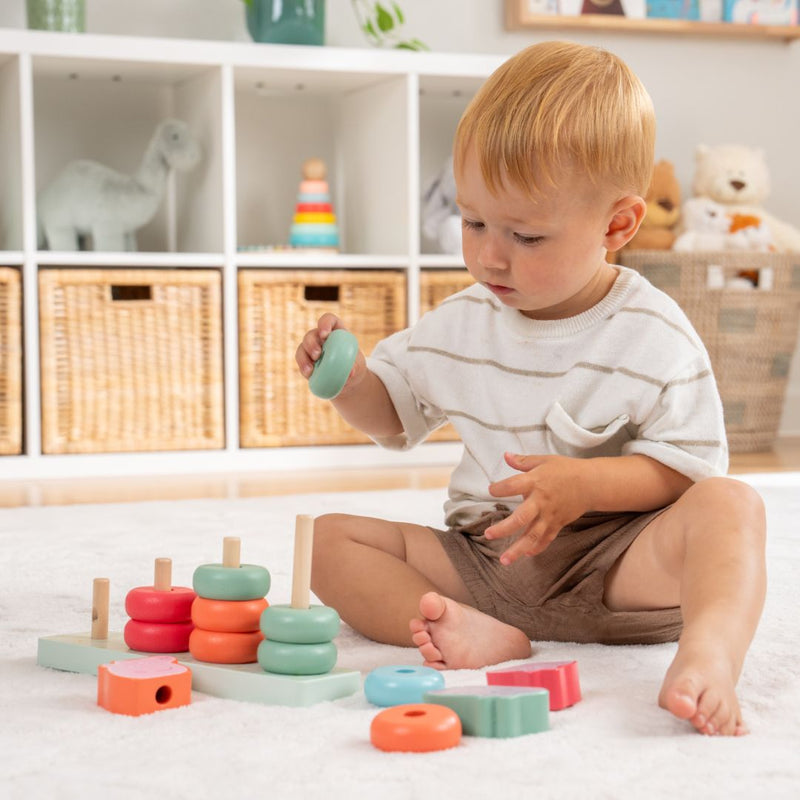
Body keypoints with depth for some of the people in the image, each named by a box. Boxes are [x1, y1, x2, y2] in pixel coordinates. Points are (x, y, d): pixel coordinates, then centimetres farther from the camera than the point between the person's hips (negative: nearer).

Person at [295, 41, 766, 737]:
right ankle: (469, 633, -35)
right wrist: (349, 382, -2)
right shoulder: (463, 324, 8)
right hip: (482, 559, 4)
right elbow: (392, 412, 22)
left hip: (615, 563, -4)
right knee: (329, 538, -12)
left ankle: (708, 657, -55)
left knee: (729, 505, -31)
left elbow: (691, 467, -10)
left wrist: (585, 484, -26)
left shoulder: (654, 338, -7)